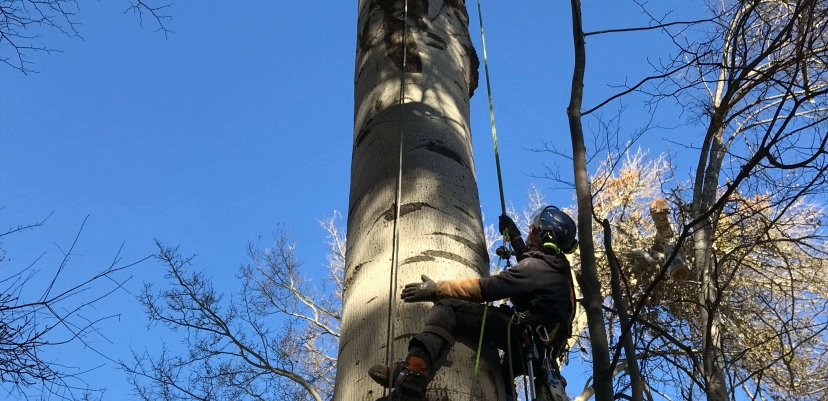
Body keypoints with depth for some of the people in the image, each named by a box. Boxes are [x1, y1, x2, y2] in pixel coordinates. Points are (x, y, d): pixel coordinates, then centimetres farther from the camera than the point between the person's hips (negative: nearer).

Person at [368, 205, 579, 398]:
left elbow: (485, 288, -18)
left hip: (524, 335, -10)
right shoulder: (557, 266, 14)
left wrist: (436, 290, -15)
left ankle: (414, 371, -43)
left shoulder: (536, 267, -13)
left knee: (448, 309, -24)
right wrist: (514, 235, 38)